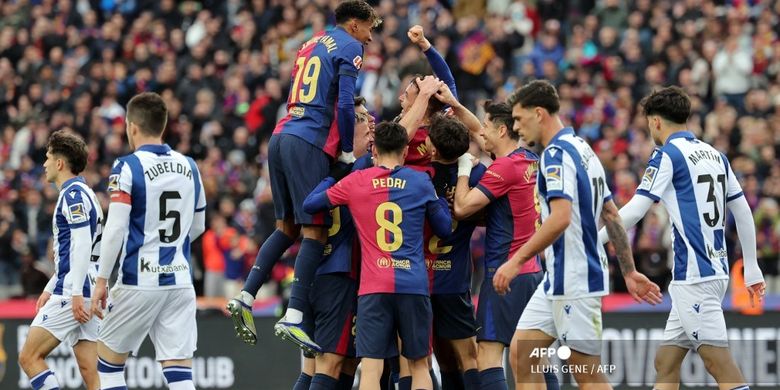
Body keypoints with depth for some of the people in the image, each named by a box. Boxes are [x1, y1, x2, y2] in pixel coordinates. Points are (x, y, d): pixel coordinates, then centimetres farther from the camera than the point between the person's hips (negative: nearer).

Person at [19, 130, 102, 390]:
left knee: (29, 357, -6)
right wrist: (50, 288, 29)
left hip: (72, 294, -10)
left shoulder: (74, 194, -9)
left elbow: (82, 245, -19)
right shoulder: (77, 193, 22)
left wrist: (76, 293, -23)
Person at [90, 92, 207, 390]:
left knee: (109, 358, 12)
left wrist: (102, 281, -8)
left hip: (138, 281, -5)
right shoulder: (188, 167, 10)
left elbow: (115, 230, -13)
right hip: (180, 280, 5)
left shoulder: (127, 168, -8)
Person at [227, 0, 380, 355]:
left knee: (287, 226, 15)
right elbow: (345, 104, -10)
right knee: (315, 230, -8)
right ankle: (293, 318, -16)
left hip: (281, 136, 8)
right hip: (309, 143, -8)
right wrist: (347, 152, -1)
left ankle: (245, 297, 5)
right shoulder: (349, 47, 0)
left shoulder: (312, 44, 24)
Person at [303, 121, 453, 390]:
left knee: (371, 366, -6)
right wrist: (438, 198, 31)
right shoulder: (421, 182, 5)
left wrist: (331, 177, 29)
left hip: (373, 287, -1)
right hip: (413, 285, 1)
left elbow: (309, 204, 13)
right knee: (419, 363, 11)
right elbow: (445, 229, 14)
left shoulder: (355, 182, 4)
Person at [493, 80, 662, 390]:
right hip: (558, 280, 10)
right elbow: (612, 216, 18)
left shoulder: (556, 154, -15)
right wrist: (629, 271, 21)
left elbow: (561, 218, -27)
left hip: (573, 280, -10)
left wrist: (516, 261, -23)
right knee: (521, 354, 7)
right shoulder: (582, 150, 15)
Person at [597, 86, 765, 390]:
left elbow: (633, 212, -13)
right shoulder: (715, 155, 15)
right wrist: (752, 268, 23)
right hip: (716, 269, 8)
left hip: (694, 275, -8)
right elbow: (743, 212, 17)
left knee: (720, 365, -11)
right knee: (666, 363, 12)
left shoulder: (668, 156, -8)